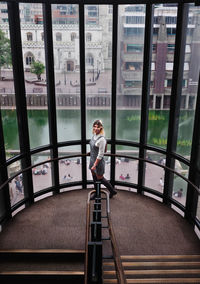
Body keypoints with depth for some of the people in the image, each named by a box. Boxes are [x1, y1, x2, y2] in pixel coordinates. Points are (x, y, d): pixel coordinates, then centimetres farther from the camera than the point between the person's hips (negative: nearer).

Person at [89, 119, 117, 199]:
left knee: (100, 178, 8)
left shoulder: (102, 139, -25)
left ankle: (112, 191, 27)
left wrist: (94, 165, -21)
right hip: (92, 159, 8)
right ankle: (97, 193, 37)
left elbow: (100, 155, -23)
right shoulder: (94, 135, 1)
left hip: (98, 161, -8)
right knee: (94, 177, 19)